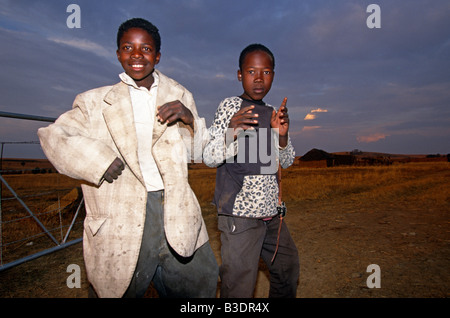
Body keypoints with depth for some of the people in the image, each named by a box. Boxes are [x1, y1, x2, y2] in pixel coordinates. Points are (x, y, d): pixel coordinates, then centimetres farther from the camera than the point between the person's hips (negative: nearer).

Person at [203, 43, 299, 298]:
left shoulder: (272, 114, 12)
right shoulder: (231, 106, -8)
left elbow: (287, 161, 11)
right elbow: (209, 158, -16)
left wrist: (282, 135, -10)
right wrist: (230, 134, -36)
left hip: (271, 214, 8)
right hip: (240, 216, -7)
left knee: (288, 267, 23)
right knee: (240, 287, -2)